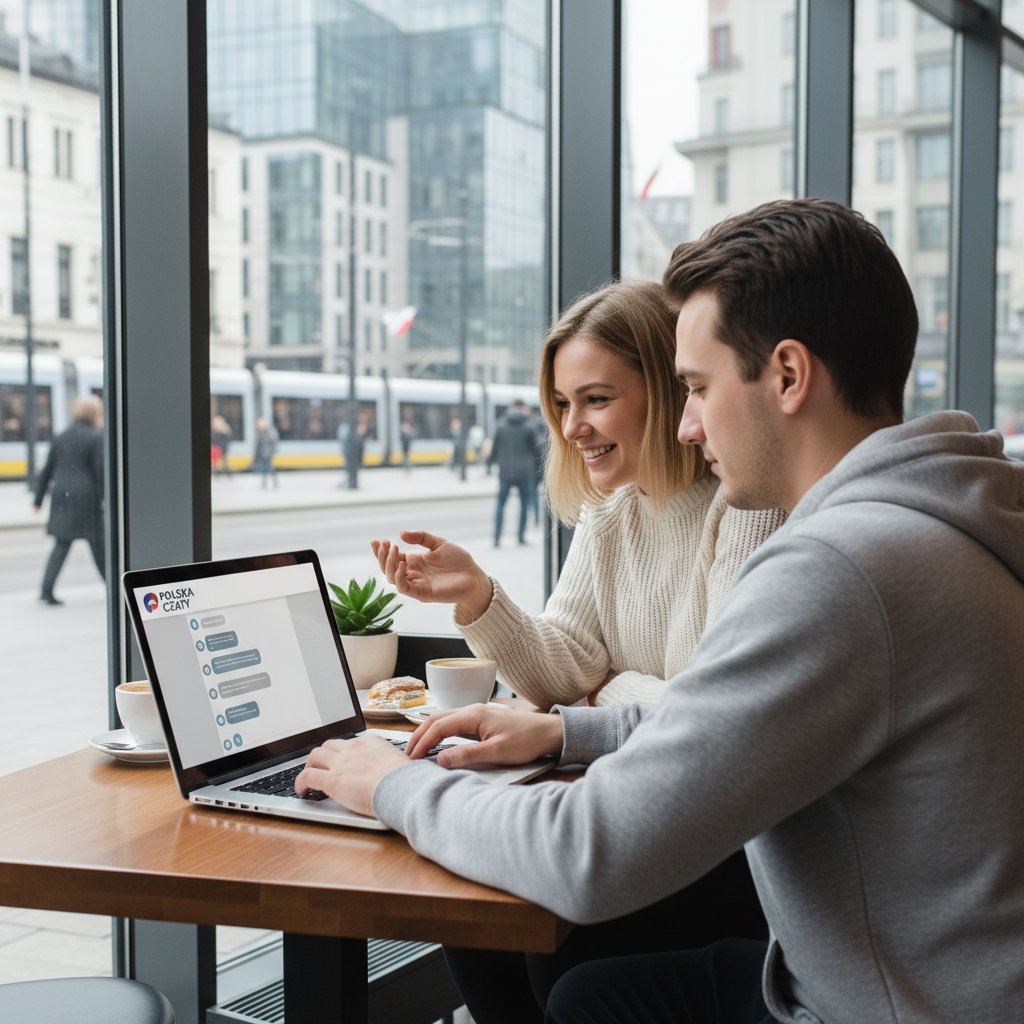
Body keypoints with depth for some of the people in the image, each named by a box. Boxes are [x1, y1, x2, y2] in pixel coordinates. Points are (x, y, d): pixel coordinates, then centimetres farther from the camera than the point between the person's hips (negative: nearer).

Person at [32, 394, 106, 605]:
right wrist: (105, 498, -8)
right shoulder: (97, 437, -7)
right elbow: (100, 469, -13)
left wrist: (39, 498, 20)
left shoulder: (61, 437, 12)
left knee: (61, 546, 6)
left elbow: (47, 470, 15)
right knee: (98, 543, 7)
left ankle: (46, 589, -4)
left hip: (61, 495, 5)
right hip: (86, 498, -5)